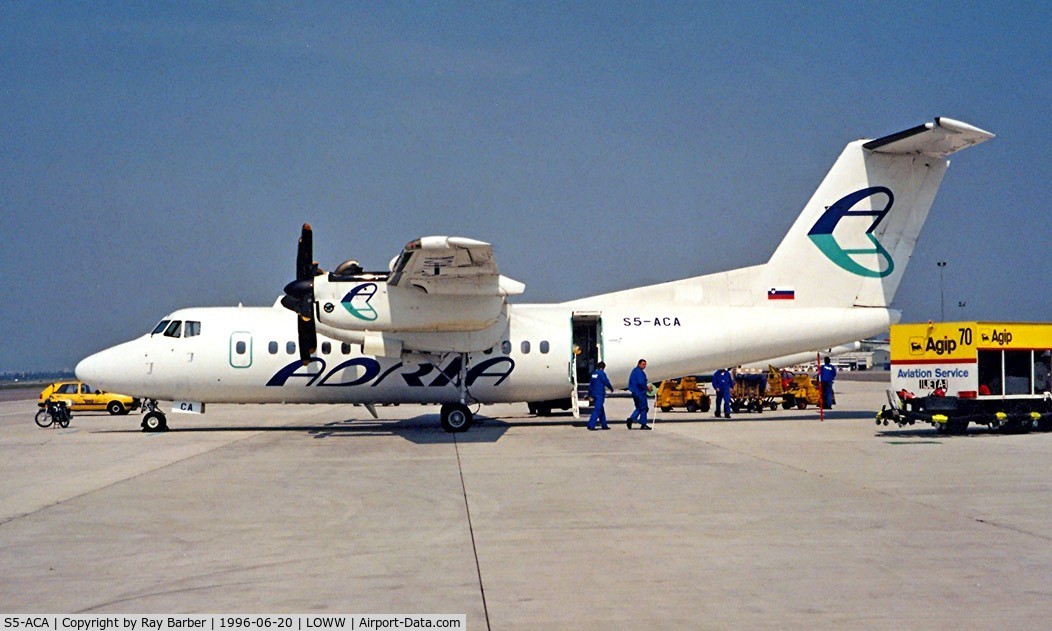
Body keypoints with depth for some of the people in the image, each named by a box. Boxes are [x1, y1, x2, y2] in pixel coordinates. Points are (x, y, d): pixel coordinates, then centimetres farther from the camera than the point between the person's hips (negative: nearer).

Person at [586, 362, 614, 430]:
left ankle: (604, 425, 23)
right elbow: (606, 382, -9)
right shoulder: (602, 373, -12)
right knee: (597, 410, -9)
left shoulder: (594, 374, 12)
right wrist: (611, 388, 10)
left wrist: (589, 394, 21)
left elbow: (590, 385, 15)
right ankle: (591, 425, -16)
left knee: (601, 410, 17)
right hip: (600, 394, -9)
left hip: (594, 394, 9)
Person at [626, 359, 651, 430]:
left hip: (635, 392, 10)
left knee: (639, 408, 17)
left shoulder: (635, 371, 17)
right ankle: (643, 424, 3)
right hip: (640, 392, -10)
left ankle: (630, 419, 1)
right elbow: (640, 382, -27)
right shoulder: (639, 372, -15)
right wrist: (647, 386, -11)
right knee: (643, 408, -1)